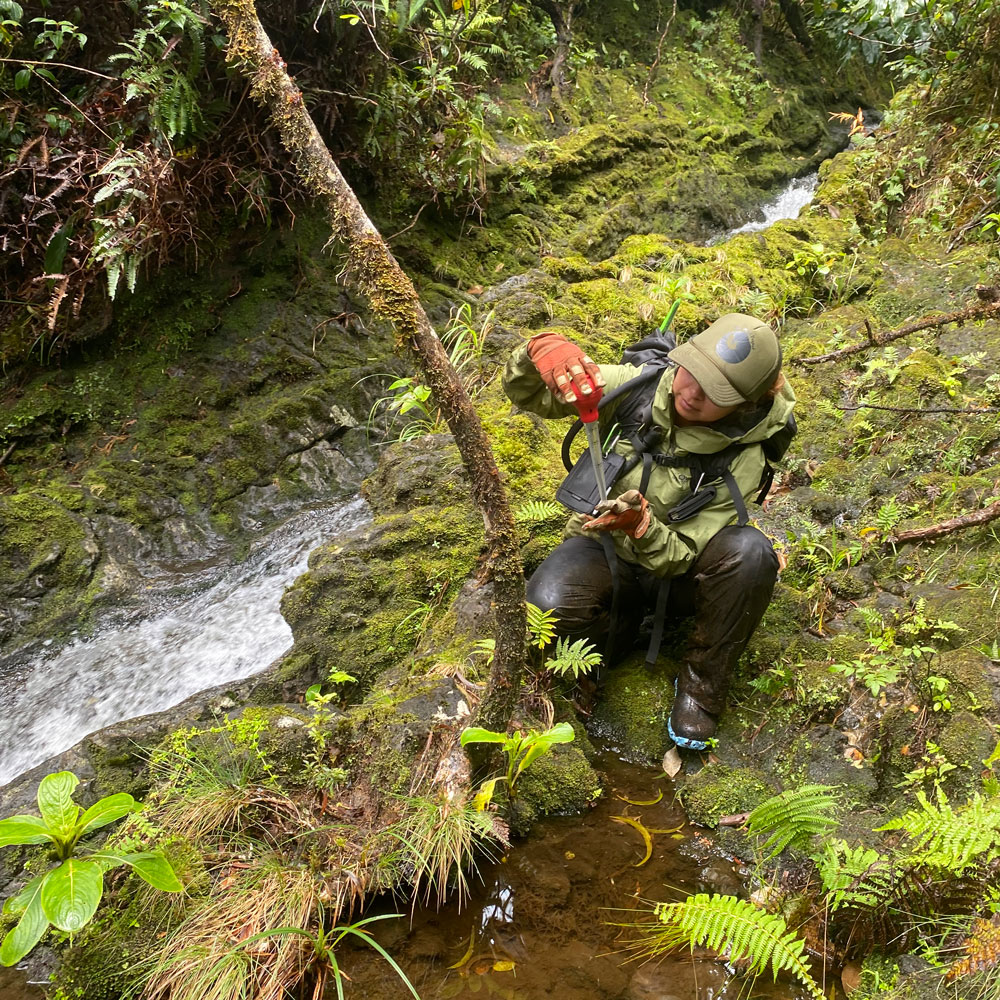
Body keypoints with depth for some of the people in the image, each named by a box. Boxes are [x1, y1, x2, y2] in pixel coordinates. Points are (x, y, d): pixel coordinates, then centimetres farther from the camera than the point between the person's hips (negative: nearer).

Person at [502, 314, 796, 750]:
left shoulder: (741, 460, -18)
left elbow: (682, 557, -17)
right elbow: (525, 393, -9)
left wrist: (640, 526, -39)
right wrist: (544, 349, -33)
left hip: (675, 570, 0)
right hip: (605, 554, 0)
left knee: (749, 551, -34)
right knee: (550, 603, -35)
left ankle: (701, 681, -10)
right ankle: (621, 622, 3)